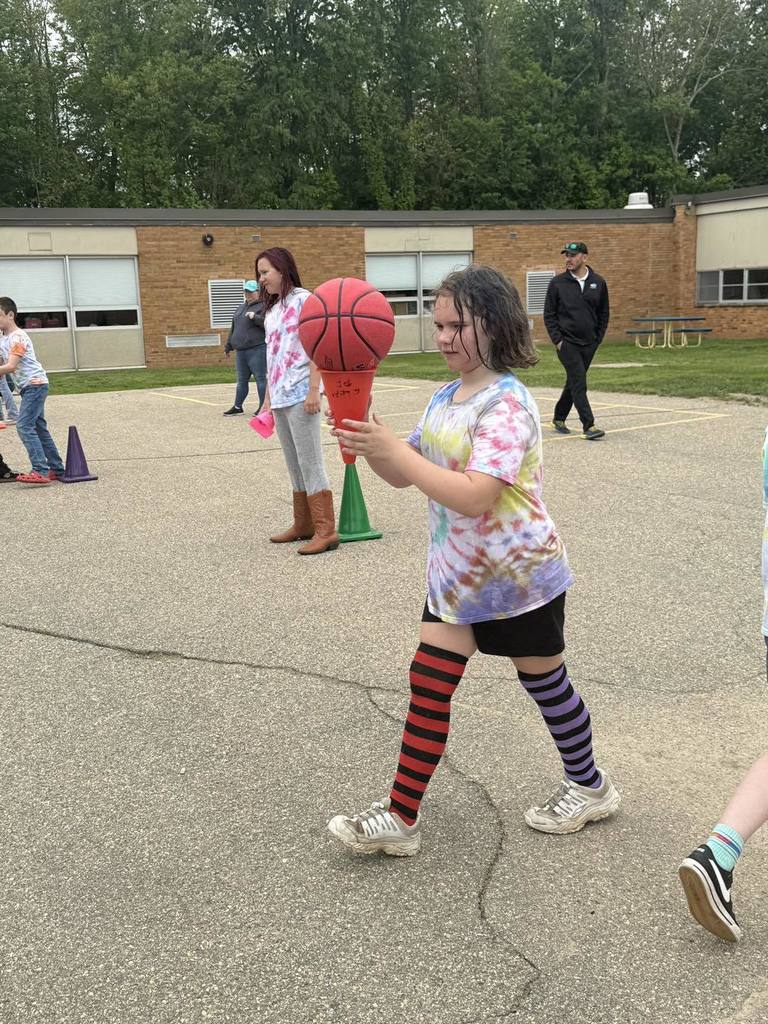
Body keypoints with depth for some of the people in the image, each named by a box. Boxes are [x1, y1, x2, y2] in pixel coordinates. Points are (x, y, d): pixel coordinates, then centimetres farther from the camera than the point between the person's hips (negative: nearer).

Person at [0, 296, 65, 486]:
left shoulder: (18, 337, -14)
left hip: (35, 384, -10)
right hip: (29, 387, 10)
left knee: (24, 426, -18)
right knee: (39, 428, 12)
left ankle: (41, 471, -24)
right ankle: (57, 469, 17)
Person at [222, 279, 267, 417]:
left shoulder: (263, 306, -3)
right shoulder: (241, 307, 21)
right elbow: (233, 328, 26)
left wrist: (255, 317, -26)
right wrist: (228, 345, 27)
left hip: (257, 350, -8)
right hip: (240, 350, 8)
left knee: (261, 378, -4)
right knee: (242, 380, 12)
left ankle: (263, 407, 2)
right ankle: (237, 407, 18)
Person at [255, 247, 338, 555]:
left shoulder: (302, 299, -6)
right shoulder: (272, 310, 18)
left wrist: (313, 390, -19)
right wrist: (268, 398, 17)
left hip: (300, 394, -8)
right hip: (280, 397, 8)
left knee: (310, 463, -9)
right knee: (294, 464, 12)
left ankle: (326, 530, -7)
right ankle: (303, 524, 20)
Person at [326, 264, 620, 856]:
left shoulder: (507, 404, -22)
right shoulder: (445, 398, 5)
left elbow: (472, 496, -31)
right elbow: (404, 476, 10)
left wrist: (393, 448, -30)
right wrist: (370, 443, -10)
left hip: (518, 575, -7)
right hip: (457, 573, 7)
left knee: (544, 681, 12)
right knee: (429, 683, 2)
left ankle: (590, 787, 37)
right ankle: (401, 818, 9)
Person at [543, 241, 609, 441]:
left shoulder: (598, 283, 4)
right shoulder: (557, 283, -3)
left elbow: (604, 314, 11)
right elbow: (549, 315, 0)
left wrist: (598, 338, 4)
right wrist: (557, 340, -7)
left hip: (589, 344, 4)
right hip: (567, 342, -4)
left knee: (574, 383, 12)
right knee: (579, 383, -12)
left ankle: (559, 418, 28)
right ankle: (588, 425, -12)